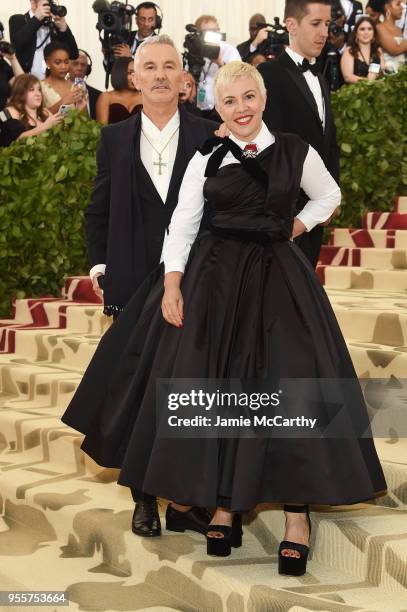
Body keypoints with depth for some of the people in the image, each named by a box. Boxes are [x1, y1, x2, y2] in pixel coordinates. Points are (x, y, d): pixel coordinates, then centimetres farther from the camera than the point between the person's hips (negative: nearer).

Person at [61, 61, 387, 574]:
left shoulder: (296, 152, 3)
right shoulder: (206, 159, 4)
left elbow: (329, 196, 19)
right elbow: (181, 225, 1)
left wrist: (294, 228, 4)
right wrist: (172, 285, -10)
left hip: (278, 279, -1)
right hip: (214, 279, 1)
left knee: (288, 388, -7)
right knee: (214, 389, 2)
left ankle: (297, 516, 2)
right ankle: (225, 506, 16)